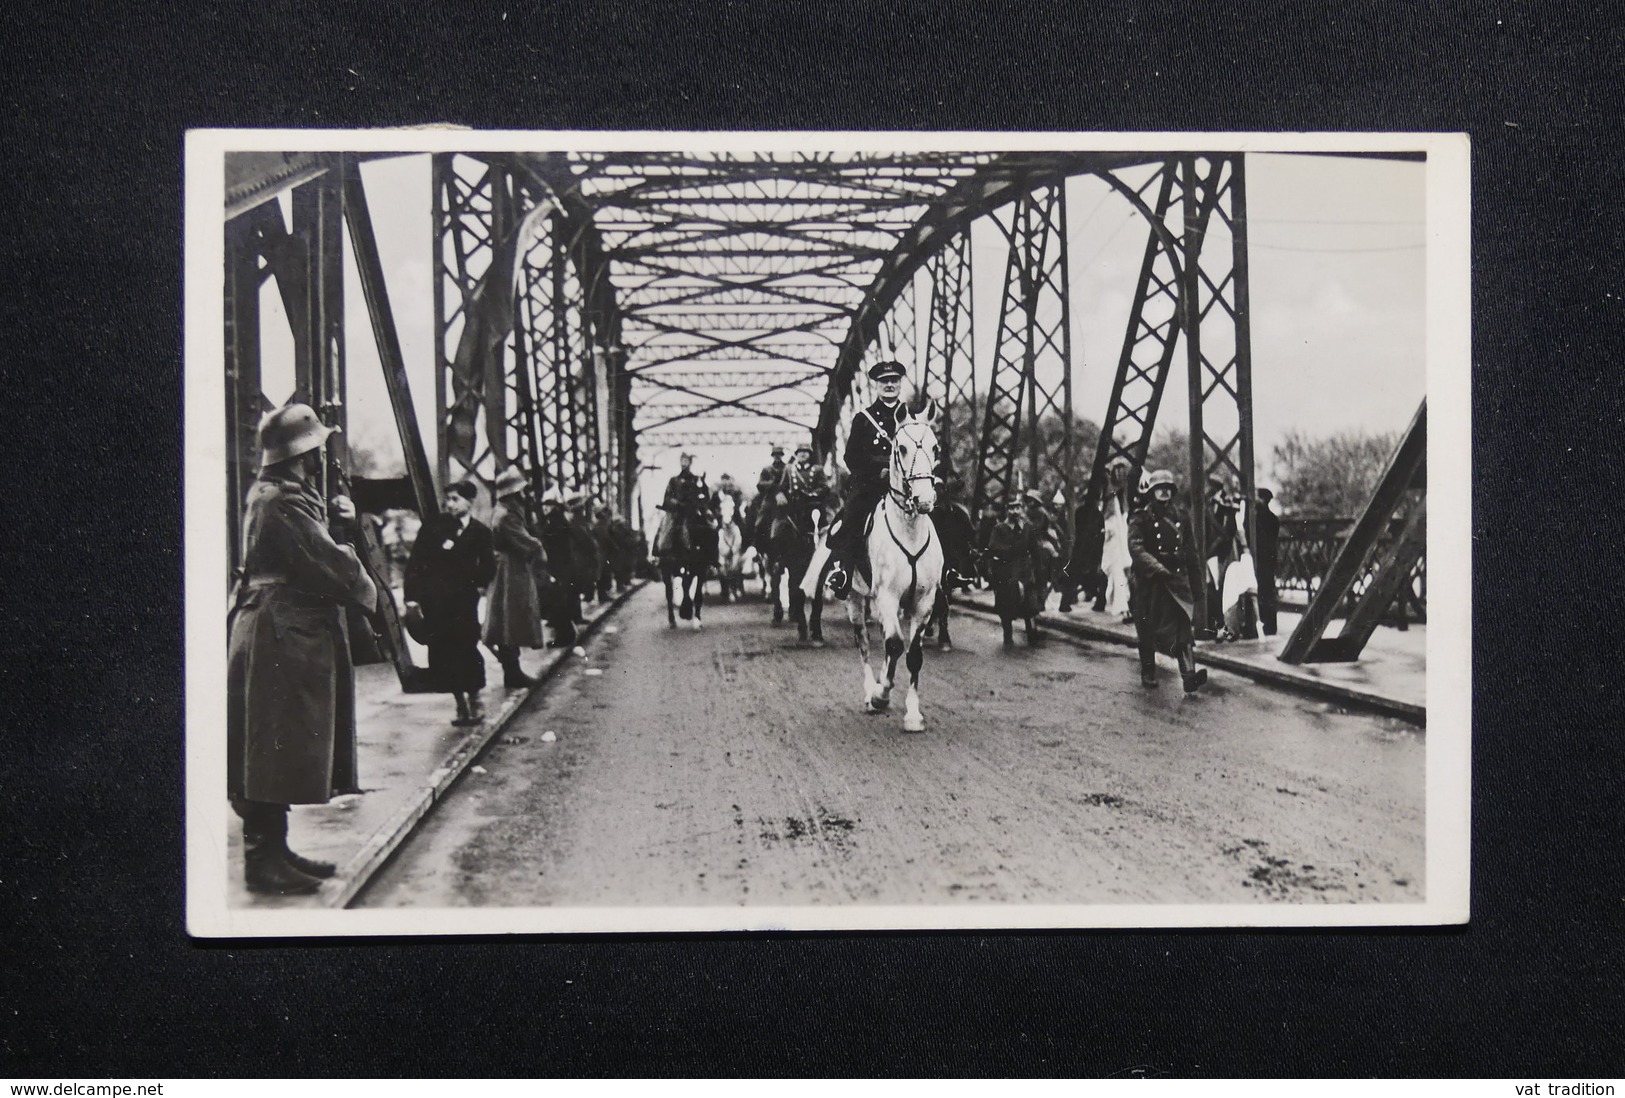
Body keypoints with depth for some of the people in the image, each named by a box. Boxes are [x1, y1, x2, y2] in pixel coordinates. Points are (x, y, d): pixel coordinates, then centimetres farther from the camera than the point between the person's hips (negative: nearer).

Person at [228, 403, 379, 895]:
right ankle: (263, 859, 0)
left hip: (291, 634, 11)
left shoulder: (280, 493, 17)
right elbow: (328, 564, -19)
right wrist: (367, 591, -3)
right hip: (283, 636, -11)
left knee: (279, 753, 14)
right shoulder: (283, 500, -17)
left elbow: (314, 545, 18)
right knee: (275, 749, -6)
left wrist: (335, 520, 2)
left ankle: (272, 850, 21)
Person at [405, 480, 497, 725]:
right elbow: (416, 562, 2)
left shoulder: (480, 532, 3)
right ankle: (461, 704, 14)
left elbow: (488, 567, 13)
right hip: (435, 601, 1)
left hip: (463, 601, -1)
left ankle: (474, 699, 13)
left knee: (466, 649, -6)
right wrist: (412, 595, -4)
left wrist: (477, 585, -1)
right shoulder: (434, 525, 3)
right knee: (444, 653, 2)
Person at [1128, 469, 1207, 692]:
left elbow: (1189, 548, 21)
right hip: (1150, 580, -3)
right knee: (1148, 628, 6)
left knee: (1183, 623, -11)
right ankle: (1148, 673, 21)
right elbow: (1136, 549, -14)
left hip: (1177, 577, 3)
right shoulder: (1140, 518, -3)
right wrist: (1159, 569, -22)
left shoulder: (1179, 518, 12)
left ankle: (1189, 674, -21)